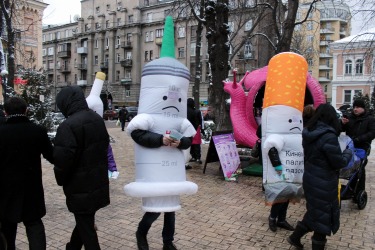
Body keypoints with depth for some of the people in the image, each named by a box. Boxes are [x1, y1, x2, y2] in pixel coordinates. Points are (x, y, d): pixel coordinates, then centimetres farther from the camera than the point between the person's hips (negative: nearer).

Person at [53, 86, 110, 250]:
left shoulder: (68, 126, -22)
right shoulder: (97, 119, 4)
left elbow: (63, 158, -23)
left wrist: (61, 180, -4)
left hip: (80, 186, -8)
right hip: (98, 182, 8)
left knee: (85, 226, 6)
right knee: (85, 221, 23)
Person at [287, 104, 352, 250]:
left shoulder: (308, 133, 1)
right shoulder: (329, 136, -23)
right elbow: (339, 163, -17)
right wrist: (348, 153, 2)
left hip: (310, 179, 8)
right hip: (323, 184, -8)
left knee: (315, 211, 25)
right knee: (324, 216, 10)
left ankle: (295, 237, 33)